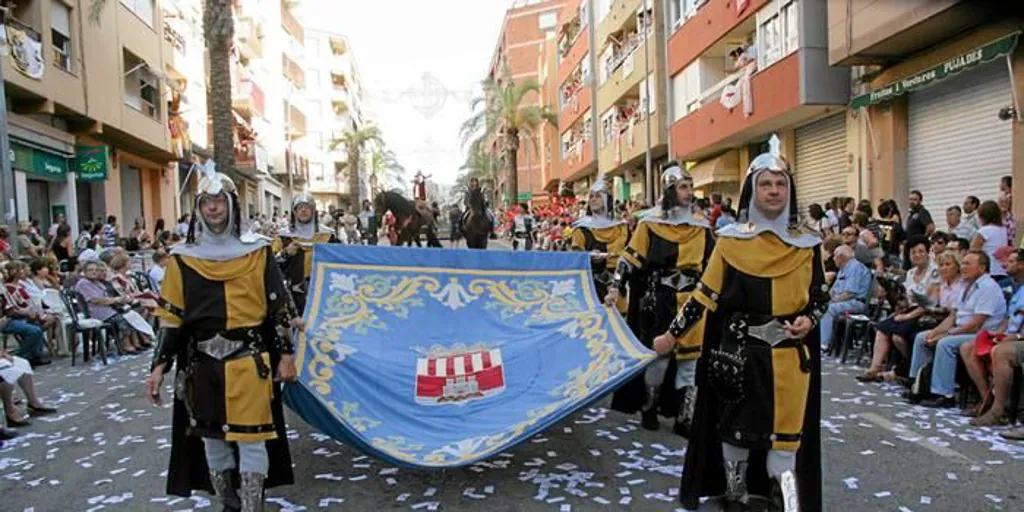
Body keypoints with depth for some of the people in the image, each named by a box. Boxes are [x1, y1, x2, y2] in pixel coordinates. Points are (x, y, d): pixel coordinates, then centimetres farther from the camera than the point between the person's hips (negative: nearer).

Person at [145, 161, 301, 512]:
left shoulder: (258, 251, 1)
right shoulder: (183, 258, 4)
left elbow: (278, 306, 3)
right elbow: (171, 317, 6)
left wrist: (285, 354, 0)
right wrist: (160, 365, 0)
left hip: (250, 360, -2)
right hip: (203, 363, 2)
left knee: (251, 438, -1)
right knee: (211, 437, 11)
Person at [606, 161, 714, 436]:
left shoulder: (700, 225, 9)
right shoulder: (651, 223, -3)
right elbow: (631, 258, -5)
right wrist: (616, 288, -13)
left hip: (692, 300, 4)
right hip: (659, 299, -4)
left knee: (690, 359, 6)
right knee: (658, 355, 1)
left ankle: (685, 418, 16)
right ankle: (648, 407, 23)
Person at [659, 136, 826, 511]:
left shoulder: (807, 245, 3)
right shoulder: (731, 240, -2)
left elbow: (820, 295, 12)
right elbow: (705, 296, 1)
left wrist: (809, 319, -9)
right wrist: (673, 335, 0)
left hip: (789, 353, 1)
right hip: (738, 351, -1)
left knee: (786, 429, 4)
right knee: (736, 424, 10)